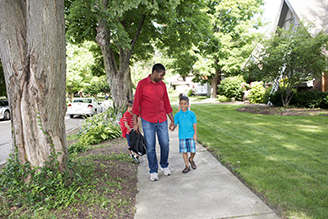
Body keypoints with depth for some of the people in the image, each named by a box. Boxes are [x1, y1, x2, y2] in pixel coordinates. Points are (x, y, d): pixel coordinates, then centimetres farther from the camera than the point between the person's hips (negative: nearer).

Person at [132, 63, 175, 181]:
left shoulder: (162, 84, 7)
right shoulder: (142, 84, -5)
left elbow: (166, 103, 12)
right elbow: (136, 104, -3)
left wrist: (172, 121, 12)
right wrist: (135, 123, -6)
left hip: (162, 120, 4)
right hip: (147, 121, -3)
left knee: (165, 145, 6)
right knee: (150, 147, 3)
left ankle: (164, 166, 31)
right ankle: (153, 171, 19)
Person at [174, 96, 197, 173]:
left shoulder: (191, 114, -1)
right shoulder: (177, 115, 2)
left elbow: (194, 124, 1)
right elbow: (175, 124, 4)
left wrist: (195, 134, -2)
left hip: (191, 135, 0)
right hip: (182, 136, 1)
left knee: (193, 151, 2)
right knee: (184, 151, 4)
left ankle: (191, 159, 35)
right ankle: (187, 166, 19)